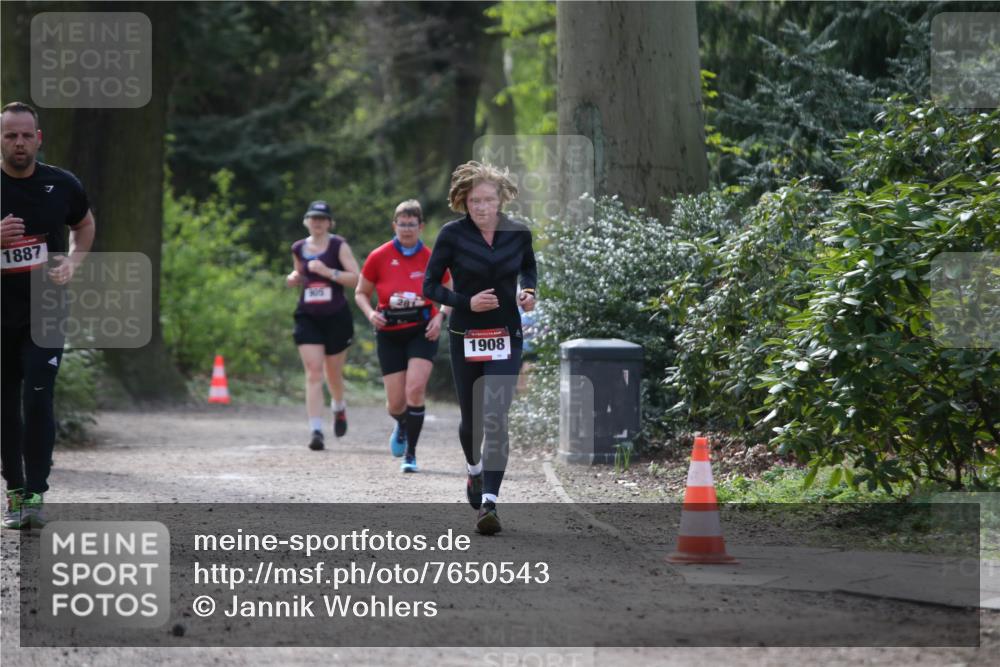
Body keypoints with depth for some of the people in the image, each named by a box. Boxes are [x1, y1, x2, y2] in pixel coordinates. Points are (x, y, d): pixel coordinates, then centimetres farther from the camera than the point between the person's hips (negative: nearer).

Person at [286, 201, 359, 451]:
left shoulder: (338, 245, -4)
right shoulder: (298, 248, 8)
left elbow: (355, 278, -11)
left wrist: (327, 271, -22)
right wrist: (294, 278, 4)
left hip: (336, 317, -2)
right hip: (307, 317, 2)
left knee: (333, 373, 11)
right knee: (313, 373, -11)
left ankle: (339, 408, 45)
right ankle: (316, 431, -15)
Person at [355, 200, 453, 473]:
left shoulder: (431, 259, -3)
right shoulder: (379, 257, -3)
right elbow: (361, 293, 9)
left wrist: (440, 316, -8)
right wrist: (370, 313, -11)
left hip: (422, 332, -1)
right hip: (389, 334, 1)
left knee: (415, 389, -19)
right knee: (396, 403, 1)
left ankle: (411, 453, -5)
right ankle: (402, 425, 39)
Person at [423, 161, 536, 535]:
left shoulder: (518, 234, -2)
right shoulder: (453, 235, -8)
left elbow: (529, 268, 19)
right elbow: (430, 286, -4)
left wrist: (528, 291, -2)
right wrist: (467, 302, -18)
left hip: (506, 337, 0)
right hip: (465, 337, 0)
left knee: (495, 419, -14)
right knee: (471, 418, 13)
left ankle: (488, 503, -17)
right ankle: (475, 470, 46)